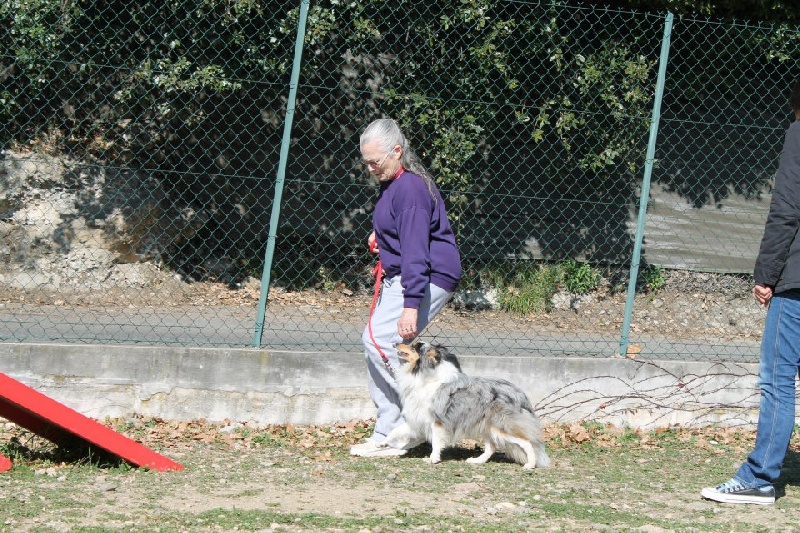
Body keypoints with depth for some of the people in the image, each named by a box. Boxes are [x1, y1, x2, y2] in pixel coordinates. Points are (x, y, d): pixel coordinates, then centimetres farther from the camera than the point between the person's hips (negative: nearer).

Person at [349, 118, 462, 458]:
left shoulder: (410, 189, -21)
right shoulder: (392, 184, 12)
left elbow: (415, 251, -28)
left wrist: (411, 305, -32)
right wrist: (381, 235, 14)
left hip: (429, 277, -11)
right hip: (398, 276, 11)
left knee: (379, 340, -20)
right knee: (376, 346, 5)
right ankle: (386, 436, 8)